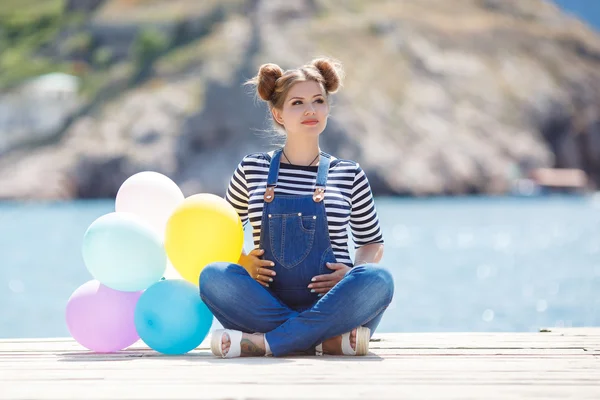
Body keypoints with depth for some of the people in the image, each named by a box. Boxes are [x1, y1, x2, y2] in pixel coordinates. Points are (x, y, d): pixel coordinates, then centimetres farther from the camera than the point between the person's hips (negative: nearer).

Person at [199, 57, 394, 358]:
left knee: (378, 278, -31)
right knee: (213, 275, -28)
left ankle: (263, 343, -31)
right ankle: (329, 340, -30)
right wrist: (241, 261, -1)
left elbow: (373, 243, 19)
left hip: (327, 304, 0)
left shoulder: (349, 175, 11)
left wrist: (354, 273, -3)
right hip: (268, 303, 0)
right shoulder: (252, 170, 11)